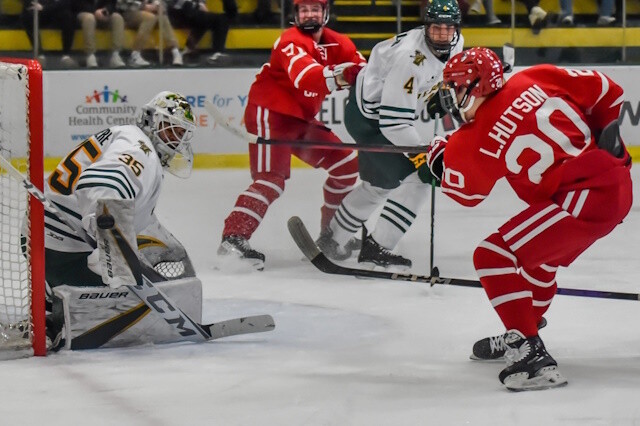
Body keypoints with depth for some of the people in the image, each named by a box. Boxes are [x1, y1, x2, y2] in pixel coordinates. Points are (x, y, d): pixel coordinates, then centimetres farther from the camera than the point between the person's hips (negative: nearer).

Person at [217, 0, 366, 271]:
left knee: (346, 165, 10)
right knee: (271, 179, -23)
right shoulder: (291, 42, -19)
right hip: (270, 113, -9)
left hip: (302, 118, 9)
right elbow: (306, 76, -38)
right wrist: (338, 76, -52)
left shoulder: (338, 44, 5)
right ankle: (233, 239, -31)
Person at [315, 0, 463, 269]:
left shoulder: (455, 44, -8)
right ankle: (376, 249, -7)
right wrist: (424, 156, -32)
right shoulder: (410, 59, -34)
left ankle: (332, 239, 40)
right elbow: (394, 122, -33)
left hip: (389, 112, 10)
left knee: (379, 184, 24)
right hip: (368, 118, -10)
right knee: (414, 181, -15)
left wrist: (441, 94, 3)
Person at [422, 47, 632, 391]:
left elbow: (465, 192, 14)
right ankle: (522, 333, 47)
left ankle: (531, 355, -11)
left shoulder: (472, 143, -6)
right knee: (537, 254, 30)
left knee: (493, 256, -5)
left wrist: (438, 159, 30)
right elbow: (606, 91, 9)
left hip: (583, 200, -9)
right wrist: (595, 139, 21)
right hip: (617, 180, 9)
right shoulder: (537, 79, 5)